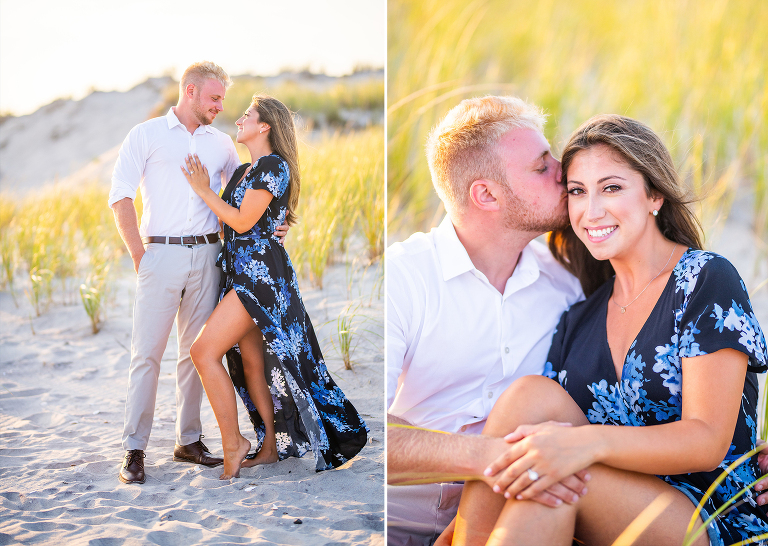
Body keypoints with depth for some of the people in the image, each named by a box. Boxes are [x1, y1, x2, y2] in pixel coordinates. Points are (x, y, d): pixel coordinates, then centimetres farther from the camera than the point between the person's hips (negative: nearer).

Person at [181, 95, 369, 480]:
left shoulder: (275, 166, -10)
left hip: (261, 271, -10)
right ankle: (270, 446, 19)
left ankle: (232, 444, -9)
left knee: (204, 350, -16)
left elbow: (243, 221, -15)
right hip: (240, 271, 10)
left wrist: (203, 190, -7)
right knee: (250, 361, 10)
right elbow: (226, 221, 21)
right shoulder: (243, 171, 18)